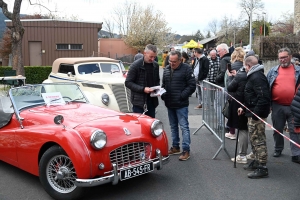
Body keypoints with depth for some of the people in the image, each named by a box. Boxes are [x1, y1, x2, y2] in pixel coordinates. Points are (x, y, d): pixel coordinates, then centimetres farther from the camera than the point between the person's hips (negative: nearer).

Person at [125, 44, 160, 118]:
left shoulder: (155, 65, 6)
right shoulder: (135, 65, -10)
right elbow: (128, 82, -10)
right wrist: (143, 89, -20)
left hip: (151, 101, 5)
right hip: (138, 101, -5)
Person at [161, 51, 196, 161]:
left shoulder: (186, 69, -10)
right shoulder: (166, 69, 10)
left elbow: (192, 85, -11)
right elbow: (163, 84, 19)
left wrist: (181, 96, -17)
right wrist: (162, 94, 1)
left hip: (181, 105, -7)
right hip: (169, 104, 7)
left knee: (184, 127, -3)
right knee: (173, 126, 16)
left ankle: (186, 150, 4)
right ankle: (175, 147, 29)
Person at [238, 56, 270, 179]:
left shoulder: (257, 77, -19)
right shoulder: (254, 76, 16)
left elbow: (264, 98, -27)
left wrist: (255, 113, -26)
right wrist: (244, 108, 16)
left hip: (257, 115, -11)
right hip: (253, 113, 11)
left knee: (258, 140, -5)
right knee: (254, 139, 20)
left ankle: (262, 168, 2)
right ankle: (257, 162, 33)